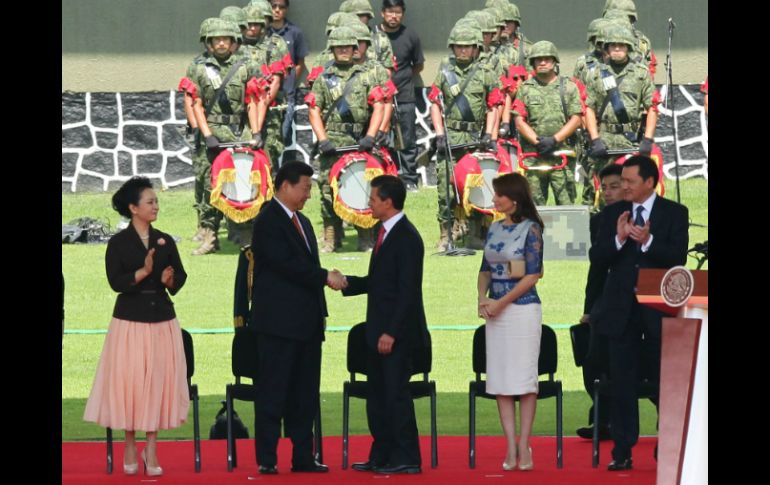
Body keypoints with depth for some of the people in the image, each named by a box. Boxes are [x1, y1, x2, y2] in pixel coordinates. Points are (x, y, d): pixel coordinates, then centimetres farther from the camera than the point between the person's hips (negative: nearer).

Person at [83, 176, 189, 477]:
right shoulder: (118, 243, -2)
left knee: (158, 382, -1)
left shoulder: (165, 241, 8)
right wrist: (143, 272, -22)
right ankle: (130, 447, 10)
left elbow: (181, 276, 8)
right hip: (129, 320, -3)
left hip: (162, 320, 3)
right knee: (129, 382, -3)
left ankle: (151, 449, 4)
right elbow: (115, 281, -10)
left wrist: (170, 280, -13)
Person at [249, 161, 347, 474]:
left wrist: (320, 312, 14)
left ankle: (303, 457, 12)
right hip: (278, 322, -9)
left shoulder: (302, 223, 19)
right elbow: (286, 264, -20)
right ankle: (267, 459, -4)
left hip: (306, 323, 9)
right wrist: (326, 277, -16)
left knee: (305, 393, 9)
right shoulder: (268, 221, -10)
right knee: (273, 392, -6)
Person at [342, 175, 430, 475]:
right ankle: (382, 456, 18)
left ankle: (407, 459, 0)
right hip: (379, 331, 10)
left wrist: (391, 333, -21)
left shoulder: (406, 237, -15)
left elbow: (407, 290, -19)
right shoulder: (387, 233, 14)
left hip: (397, 334, -10)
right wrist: (345, 282, 8)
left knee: (396, 393, -5)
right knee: (377, 395, 12)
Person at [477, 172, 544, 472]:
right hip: (495, 311, 6)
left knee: (523, 377, -3)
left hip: (522, 309, -6)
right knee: (500, 379, 3)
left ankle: (524, 447, 0)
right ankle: (511, 446, 5)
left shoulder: (530, 229, -7)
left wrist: (501, 302, -13)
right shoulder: (495, 229, 11)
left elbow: (533, 274, -11)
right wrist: (482, 298, -2)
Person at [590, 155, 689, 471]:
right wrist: (618, 239, -19)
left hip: (659, 308, -2)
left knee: (665, 380, 4)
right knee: (622, 382, 4)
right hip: (622, 308, 3)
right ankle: (622, 452, 8)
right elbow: (596, 257, -1)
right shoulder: (613, 214, 6)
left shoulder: (674, 213, -2)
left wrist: (648, 241, -27)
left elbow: (678, 258, -12)